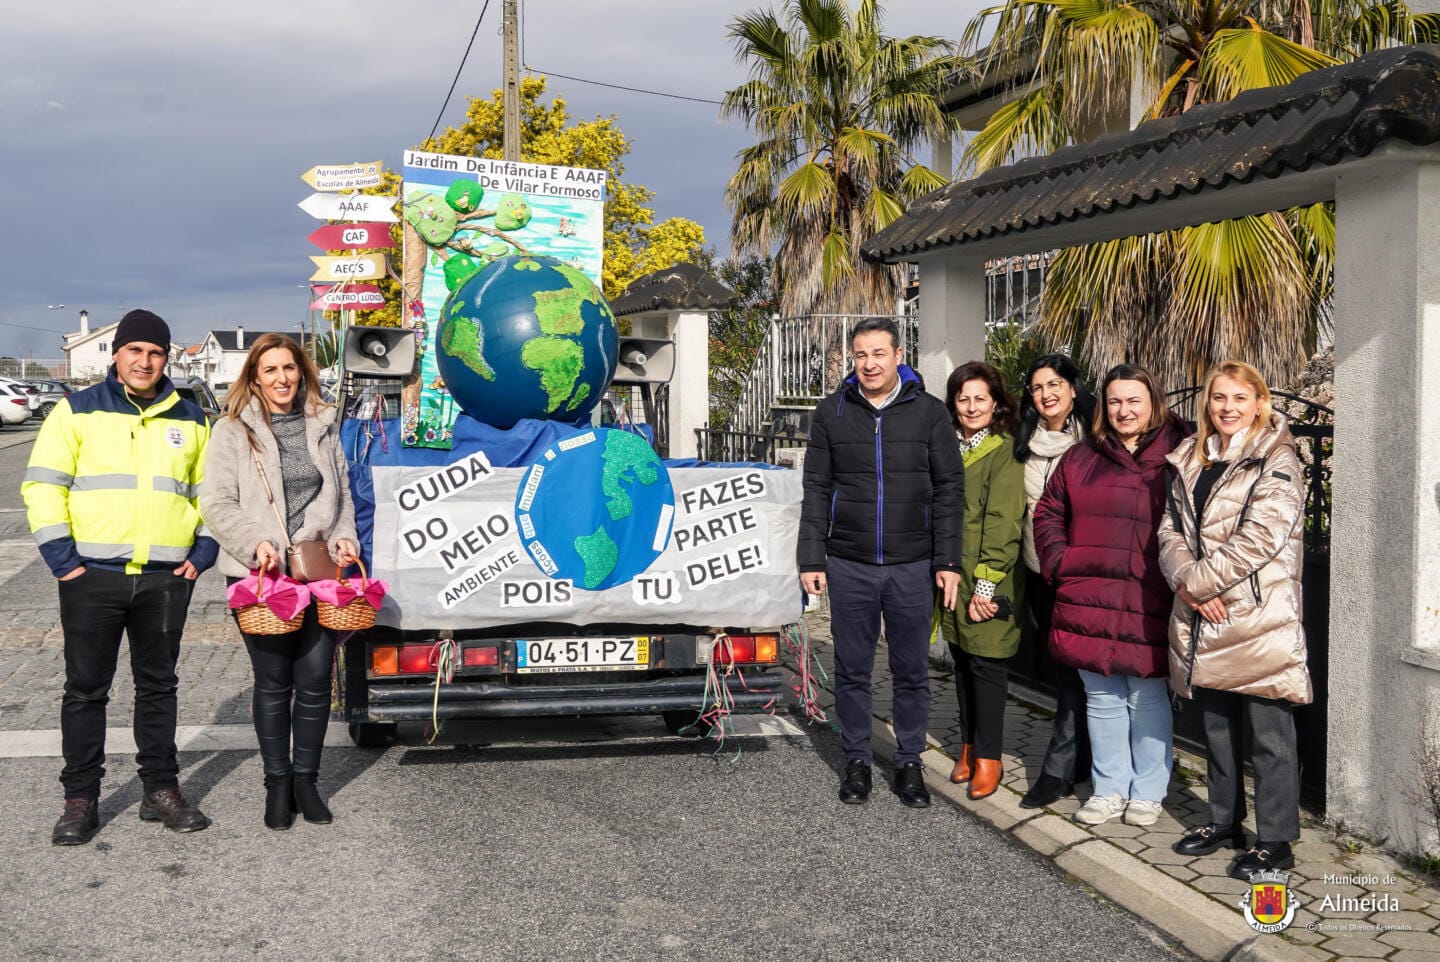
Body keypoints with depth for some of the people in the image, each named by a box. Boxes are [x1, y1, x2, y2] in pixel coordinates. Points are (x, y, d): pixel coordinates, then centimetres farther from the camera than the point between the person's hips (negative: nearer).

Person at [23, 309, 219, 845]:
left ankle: (161, 790, 20)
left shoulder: (191, 420, 10)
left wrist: (202, 554, 4)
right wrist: (61, 556, -8)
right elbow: (42, 485, -1)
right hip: (92, 577, -2)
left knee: (158, 685, 11)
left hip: (166, 579, 2)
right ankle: (81, 800, 14)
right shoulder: (78, 411, 2)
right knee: (86, 689, 4)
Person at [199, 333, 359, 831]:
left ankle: (306, 779, 20)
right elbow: (216, 504, -5)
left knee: (315, 681, 4)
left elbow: (341, 493, 19)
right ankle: (277, 783, 20)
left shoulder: (322, 426, 12)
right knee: (273, 682, 5)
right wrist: (256, 543, -18)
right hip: (261, 574, -3)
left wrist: (343, 537, 2)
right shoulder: (234, 430, 0)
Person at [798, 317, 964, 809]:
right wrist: (811, 558, -1)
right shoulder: (832, 413, 4)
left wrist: (947, 560, -3)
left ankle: (909, 762, 21)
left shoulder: (929, 412, 1)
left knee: (912, 671, 7)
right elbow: (816, 490, 5)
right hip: (849, 565, 1)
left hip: (912, 566, 0)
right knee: (852, 670, 8)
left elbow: (949, 488, 2)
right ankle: (857, 760, 22)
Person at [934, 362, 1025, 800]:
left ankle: (989, 759, 10)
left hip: (989, 581, -6)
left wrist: (986, 584, -17)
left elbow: (1003, 522, -13)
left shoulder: (1005, 452, -8)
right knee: (962, 662, 13)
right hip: (952, 575, 6)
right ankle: (969, 748, 25)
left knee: (986, 665, 0)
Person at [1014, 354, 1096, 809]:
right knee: (1056, 664, 12)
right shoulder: (1027, 444, 10)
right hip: (1039, 569, 6)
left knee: (1073, 669, -5)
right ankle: (1081, 759, 25)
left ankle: (1058, 771, 0)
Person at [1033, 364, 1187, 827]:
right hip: (1088, 603, 4)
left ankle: (1147, 792, 22)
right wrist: (1058, 563, 5)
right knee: (1101, 700, 12)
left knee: (1147, 700, 8)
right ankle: (1109, 789, 25)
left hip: (1148, 607, -3)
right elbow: (1048, 513, 17)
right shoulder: (1081, 458, 10)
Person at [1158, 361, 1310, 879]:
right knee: (1217, 727, 17)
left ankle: (1275, 840, 9)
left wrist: (1200, 581, -13)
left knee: (1268, 734, 0)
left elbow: (1260, 536, -16)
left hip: (1259, 618, -6)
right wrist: (1188, 583, -9)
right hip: (1204, 621, 6)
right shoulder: (1190, 461, 14)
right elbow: (1171, 529, 8)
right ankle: (1224, 821, 30)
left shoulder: (1276, 461, -6)